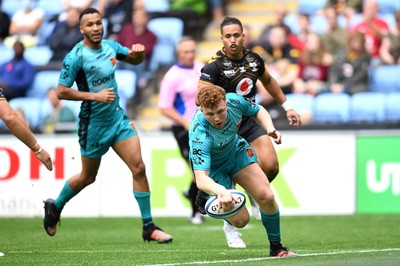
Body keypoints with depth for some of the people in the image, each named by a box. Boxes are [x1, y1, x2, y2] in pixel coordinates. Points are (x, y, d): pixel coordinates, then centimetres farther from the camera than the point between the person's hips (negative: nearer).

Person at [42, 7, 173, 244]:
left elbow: (134, 59, 19)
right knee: (88, 177, 11)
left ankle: (149, 227, -1)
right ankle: (54, 207, 38)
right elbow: (61, 92, -18)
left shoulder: (111, 46, 1)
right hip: (93, 124, -5)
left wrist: (138, 52, -5)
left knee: (139, 168, -7)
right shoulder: (76, 57, -17)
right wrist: (94, 95, -25)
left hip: (118, 118, 5)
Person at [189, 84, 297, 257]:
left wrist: (270, 129, -22)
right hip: (211, 166, -4)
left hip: (236, 150, 4)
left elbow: (258, 111, -2)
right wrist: (220, 191, -70)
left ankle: (276, 248, 13)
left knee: (266, 197, -10)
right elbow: (201, 179, -50)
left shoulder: (234, 101, -27)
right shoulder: (200, 134, -42)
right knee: (240, 219, -11)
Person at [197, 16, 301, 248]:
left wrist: (287, 107, 22)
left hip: (250, 122, 4)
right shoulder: (215, 66, -17)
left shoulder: (254, 59, 1)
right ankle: (230, 226, 17)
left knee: (270, 165, -14)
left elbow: (268, 81, 21)